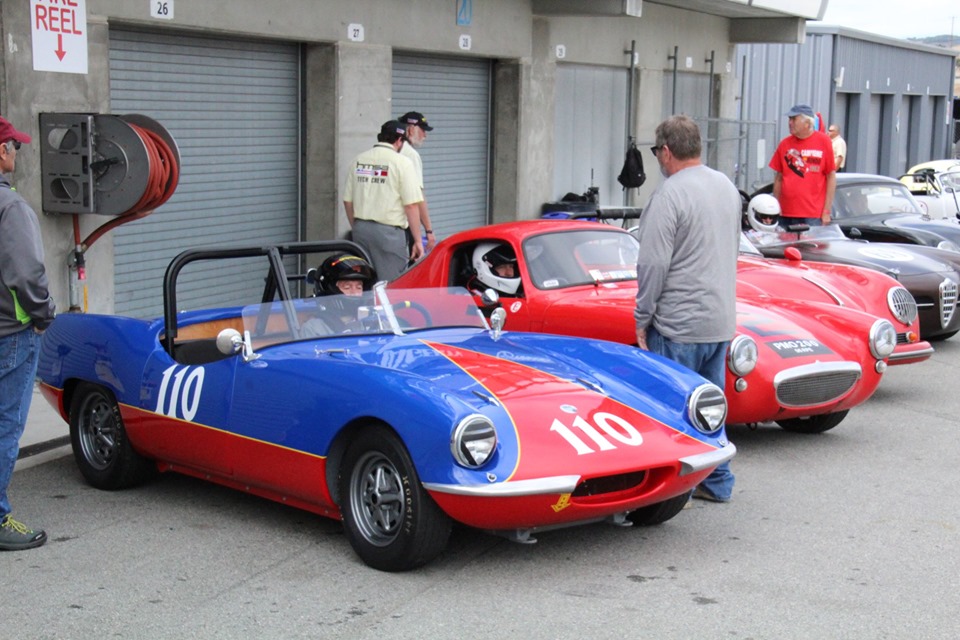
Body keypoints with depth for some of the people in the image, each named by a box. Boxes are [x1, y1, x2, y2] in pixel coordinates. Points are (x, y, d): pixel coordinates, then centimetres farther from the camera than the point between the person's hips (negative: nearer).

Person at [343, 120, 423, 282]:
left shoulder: (358, 161, 9)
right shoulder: (402, 163, -7)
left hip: (360, 228, 6)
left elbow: (347, 201, 13)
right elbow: (411, 205, -11)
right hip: (389, 231, -6)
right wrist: (417, 241, -6)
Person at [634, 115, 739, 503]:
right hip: (722, 320, 8)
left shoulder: (670, 194, -17)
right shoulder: (727, 186, 9)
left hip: (679, 324, -8)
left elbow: (654, 264, -19)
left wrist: (642, 319, -10)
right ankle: (717, 482, 21)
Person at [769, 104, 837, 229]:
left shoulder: (823, 141, -1)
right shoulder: (785, 144, 7)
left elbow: (831, 177, 1)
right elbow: (778, 178, 11)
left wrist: (827, 211, -3)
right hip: (786, 214, 3)